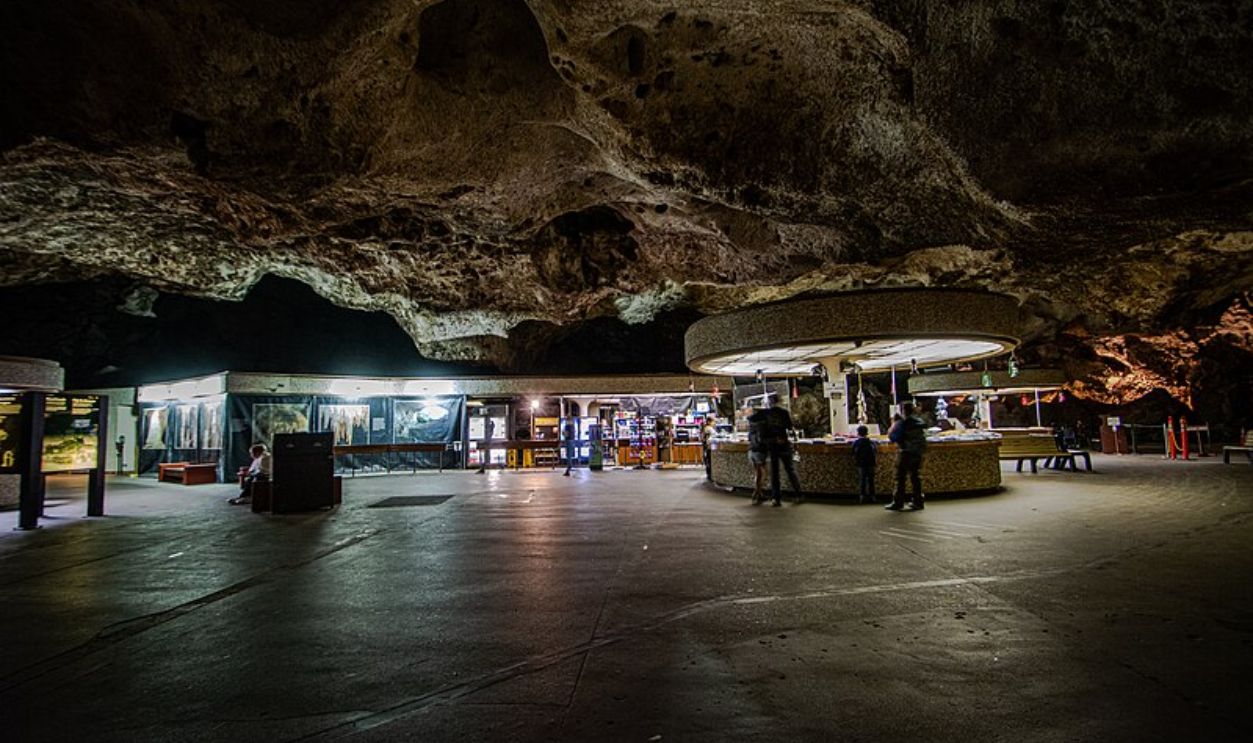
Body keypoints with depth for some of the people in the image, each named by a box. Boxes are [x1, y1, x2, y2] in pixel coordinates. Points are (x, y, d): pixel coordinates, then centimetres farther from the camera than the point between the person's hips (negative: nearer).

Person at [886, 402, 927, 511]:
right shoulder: (920, 422, 7)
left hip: (905, 454, -6)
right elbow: (923, 438, 14)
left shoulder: (902, 423, -13)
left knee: (900, 478, -1)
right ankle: (918, 502, 14)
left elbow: (891, 436, -10)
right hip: (917, 454, 6)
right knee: (916, 478, 12)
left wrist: (894, 425, 3)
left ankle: (898, 503, 0)